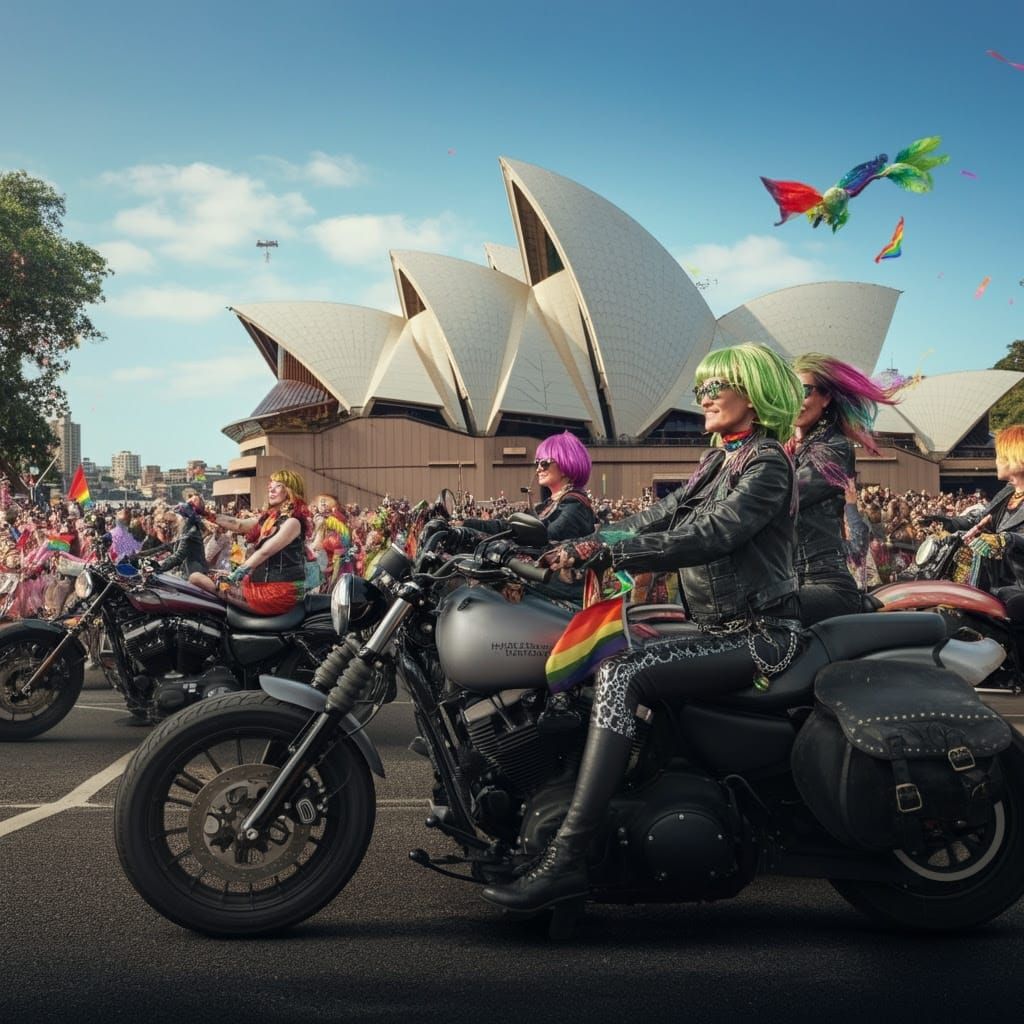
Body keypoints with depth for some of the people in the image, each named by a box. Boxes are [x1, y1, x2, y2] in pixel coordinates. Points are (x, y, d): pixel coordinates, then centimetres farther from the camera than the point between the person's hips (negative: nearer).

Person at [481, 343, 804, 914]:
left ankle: (567, 861, -32)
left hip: (759, 633, -10)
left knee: (620, 676, -28)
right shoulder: (720, 461, 18)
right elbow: (658, 519, 12)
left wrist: (606, 552, -30)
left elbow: (707, 536, -25)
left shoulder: (767, 464, -10)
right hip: (718, 627, 10)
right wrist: (581, 544, -2)